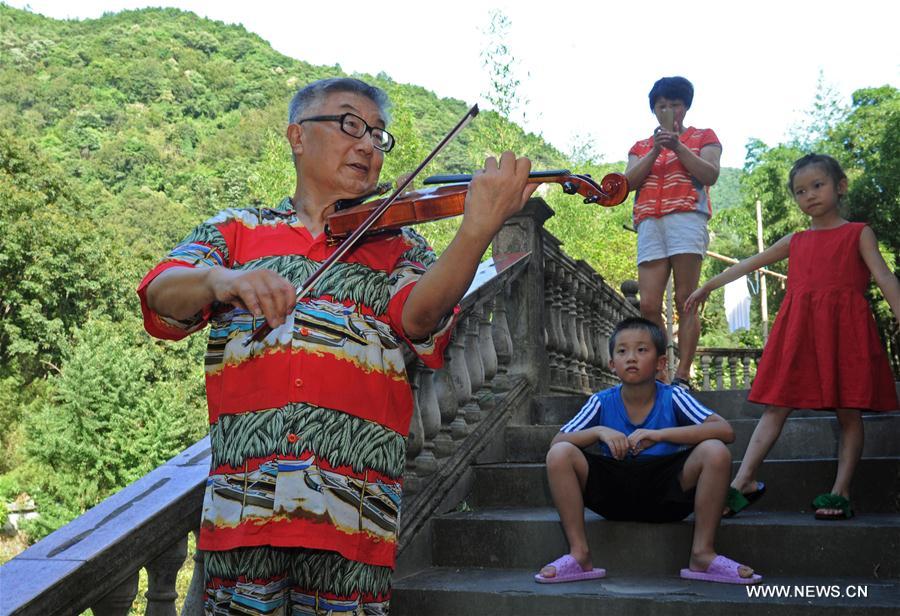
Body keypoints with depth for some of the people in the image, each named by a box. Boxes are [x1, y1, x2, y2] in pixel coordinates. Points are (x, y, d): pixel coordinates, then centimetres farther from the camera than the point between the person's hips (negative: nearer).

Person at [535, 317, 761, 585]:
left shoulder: (673, 398, -6)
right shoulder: (602, 403, -1)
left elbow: (726, 431, -18)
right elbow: (556, 441, -3)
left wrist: (660, 434, -26)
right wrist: (599, 432, -22)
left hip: (666, 493, -1)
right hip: (614, 493, 1)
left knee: (715, 451, -26)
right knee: (559, 454, -22)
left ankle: (702, 554, -13)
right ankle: (579, 554, -11)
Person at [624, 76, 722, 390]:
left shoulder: (703, 137, 18)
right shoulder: (640, 147, 27)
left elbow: (710, 175, 2)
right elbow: (629, 181, 9)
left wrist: (678, 147, -5)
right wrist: (655, 151, -2)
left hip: (687, 217, -3)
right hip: (649, 223, 3)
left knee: (686, 301, -10)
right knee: (649, 305, -9)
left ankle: (682, 376, -11)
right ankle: (657, 374, -5)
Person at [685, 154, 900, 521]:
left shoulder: (858, 234, 7)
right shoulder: (795, 242, 18)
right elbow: (748, 265, 24)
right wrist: (706, 287, 29)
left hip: (844, 327, -3)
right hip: (799, 330, 3)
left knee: (848, 412, 0)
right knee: (776, 407, -2)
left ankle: (840, 492, 6)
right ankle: (743, 483, -6)